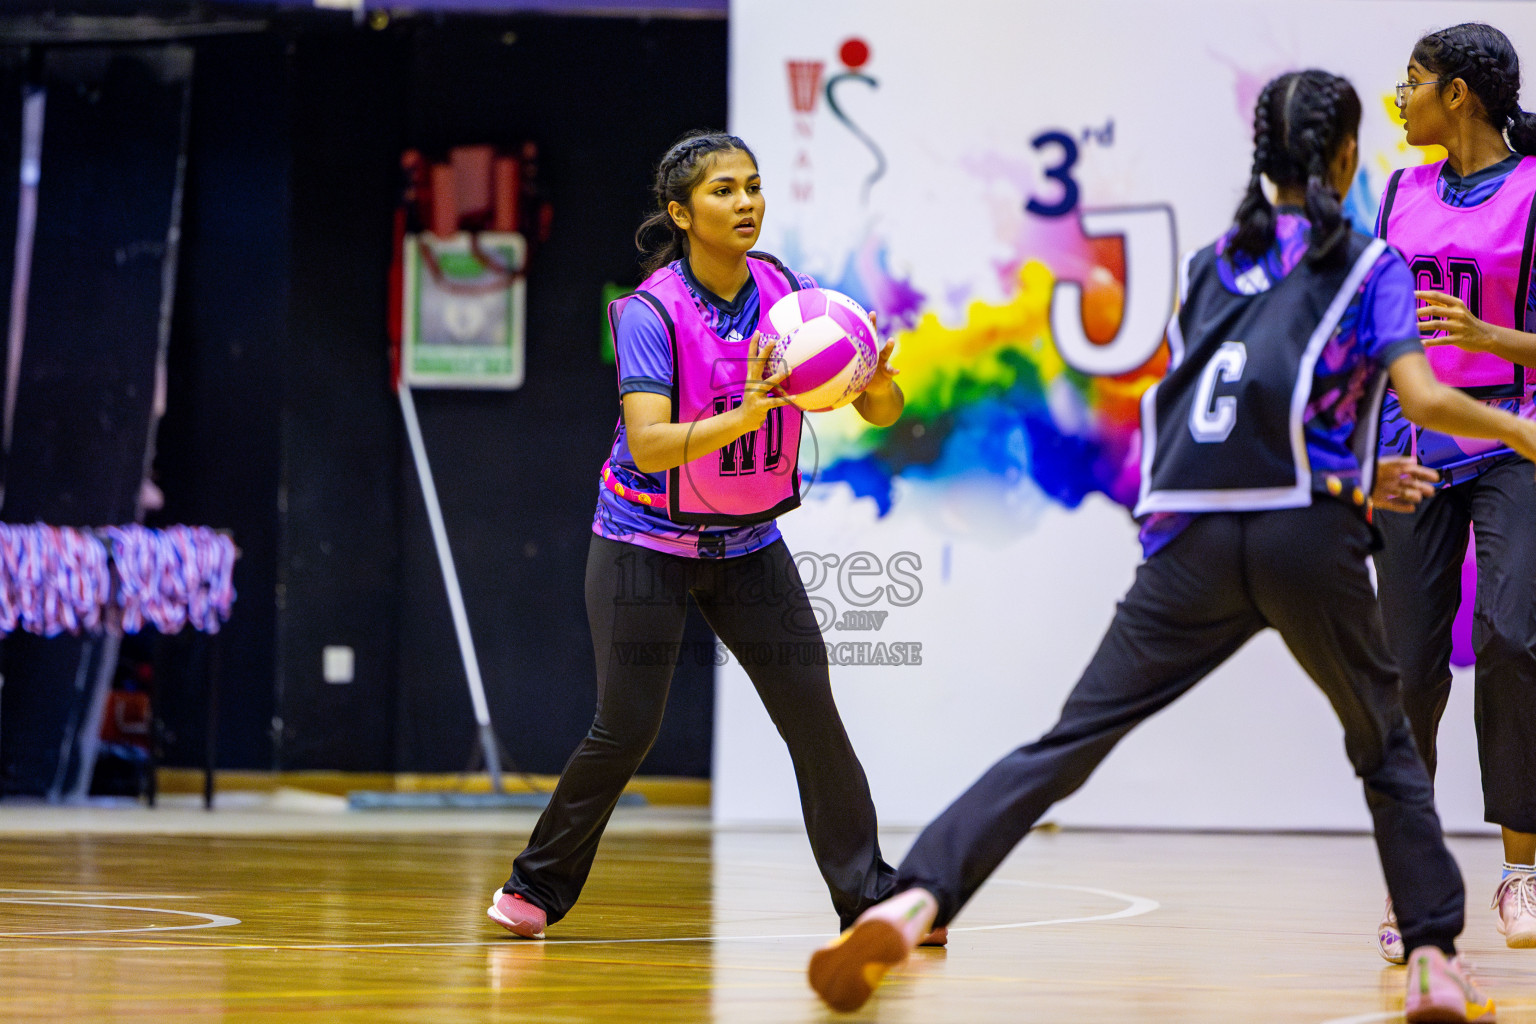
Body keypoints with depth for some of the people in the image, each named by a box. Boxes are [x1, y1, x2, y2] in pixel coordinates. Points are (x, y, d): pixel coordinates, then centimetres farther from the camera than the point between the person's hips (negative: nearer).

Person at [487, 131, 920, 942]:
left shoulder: (790, 294, -7)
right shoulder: (652, 312, -20)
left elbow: (880, 410, -9)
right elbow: (648, 445, -31)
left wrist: (878, 383, -32)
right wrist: (741, 418, -46)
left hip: (749, 543, 4)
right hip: (647, 544, -4)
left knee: (813, 715, -6)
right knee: (625, 731, -5)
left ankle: (872, 900, 2)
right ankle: (536, 886, 15)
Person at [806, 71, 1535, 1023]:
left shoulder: (1206, 266, 21)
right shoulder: (1370, 266, 8)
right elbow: (1424, 399, -4)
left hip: (1190, 542, 2)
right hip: (1306, 537, -2)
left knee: (1067, 742, -1)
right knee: (1387, 750, 18)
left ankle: (915, 900, -18)